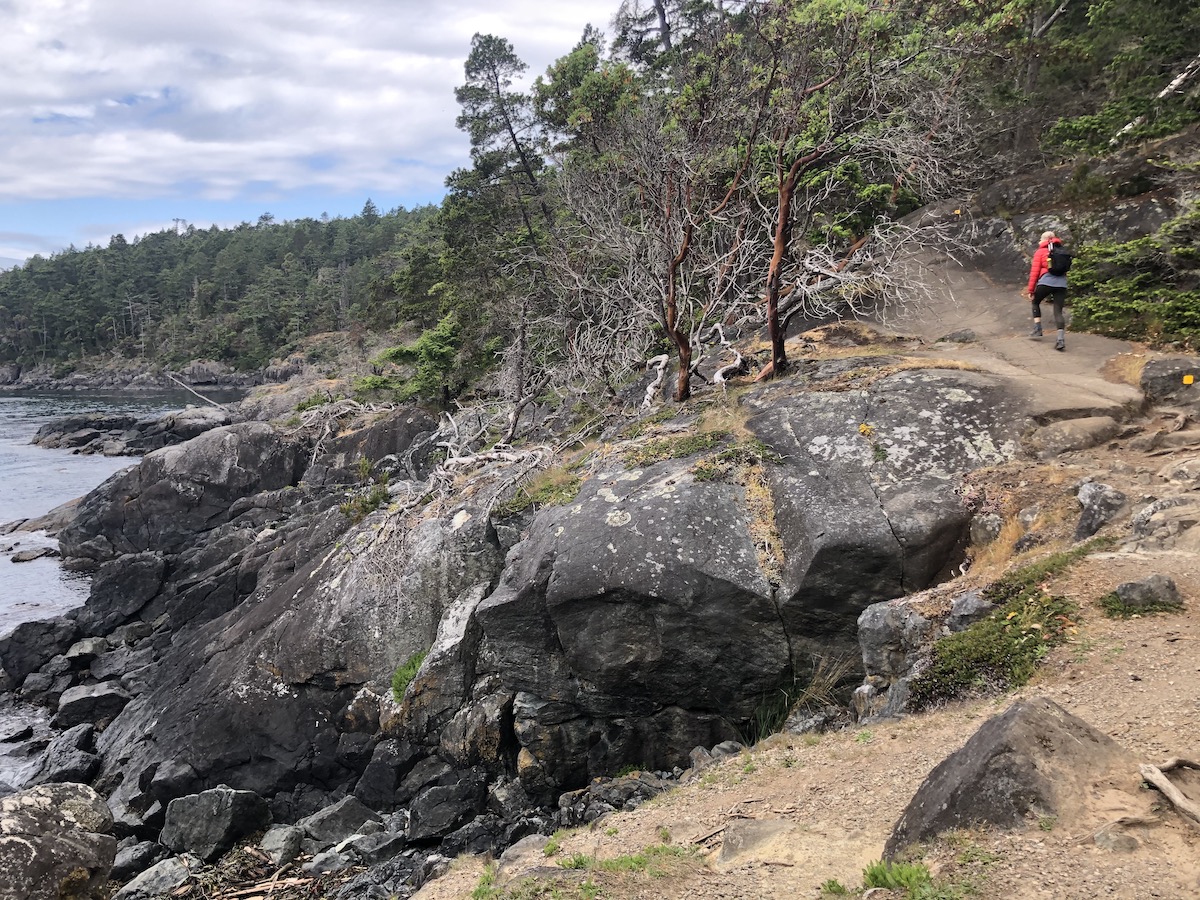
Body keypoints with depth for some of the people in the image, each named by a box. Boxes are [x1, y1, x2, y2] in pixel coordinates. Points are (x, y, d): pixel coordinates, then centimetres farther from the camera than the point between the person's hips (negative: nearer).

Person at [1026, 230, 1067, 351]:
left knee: (1036, 302, 24)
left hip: (1046, 282, -3)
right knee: (1058, 311, -2)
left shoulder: (1040, 252, 7)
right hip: (1061, 283, 3)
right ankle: (1061, 339, -16)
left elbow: (1034, 272, 2)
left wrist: (1031, 290, 4)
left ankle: (1037, 329, 15)